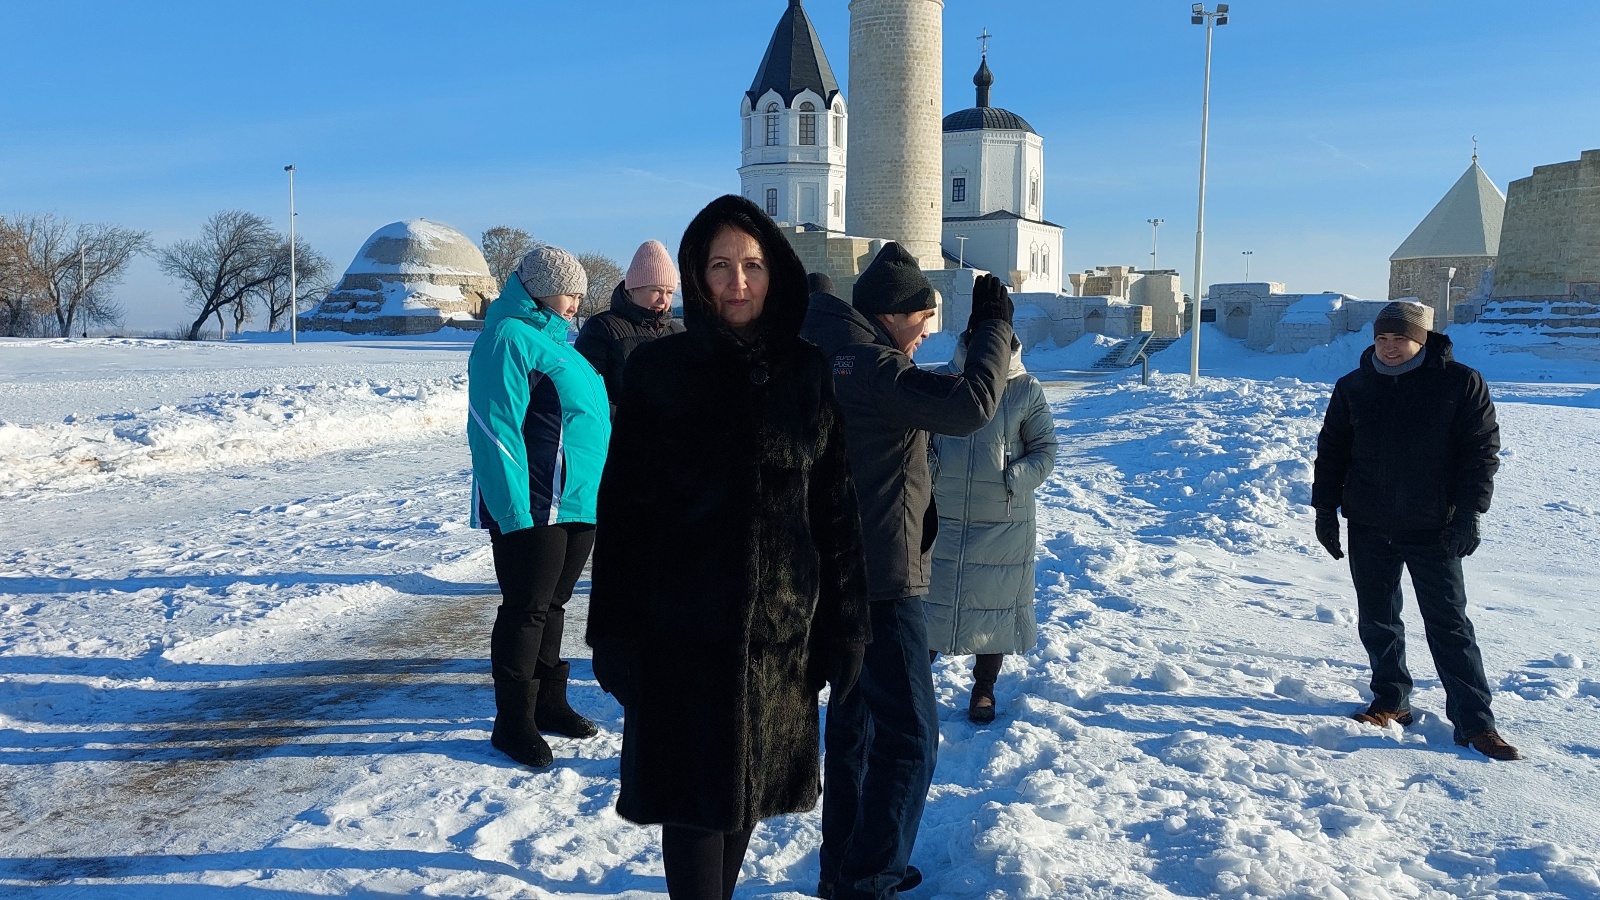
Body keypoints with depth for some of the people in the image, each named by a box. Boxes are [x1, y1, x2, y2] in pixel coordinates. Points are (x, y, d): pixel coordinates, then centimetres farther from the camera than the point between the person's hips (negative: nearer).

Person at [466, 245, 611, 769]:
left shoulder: (551, 337, 18)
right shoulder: (509, 338, -12)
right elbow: (496, 430, -19)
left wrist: (597, 493, 22)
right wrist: (514, 510, -23)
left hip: (578, 505, 9)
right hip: (534, 510, -9)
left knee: (552, 605, 17)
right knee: (526, 610, -2)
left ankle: (548, 703, 29)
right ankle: (513, 722, 8)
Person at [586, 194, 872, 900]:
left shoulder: (805, 373, 2)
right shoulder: (659, 370, -5)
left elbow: (835, 505, 3)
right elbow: (620, 506, -5)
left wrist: (844, 623, 1)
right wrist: (615, 632, -8)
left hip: (779, 630, 3)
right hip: (682, 627, -2)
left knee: (747, 786, 16)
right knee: (696, 793, 3)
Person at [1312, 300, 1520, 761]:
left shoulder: (1462, 384, -5)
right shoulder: (1353, 387, 4)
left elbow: (1482, 452, -4)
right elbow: (1331, 452, 10)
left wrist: (1468, 514, -11)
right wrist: (1325, 509, 5)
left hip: (1434, 531, -3)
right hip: (1369, 531, 3)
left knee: (1449, 624, -1)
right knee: (1377, 620, 11)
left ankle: (1474, 723, 4)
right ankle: (1391, 702, 26)